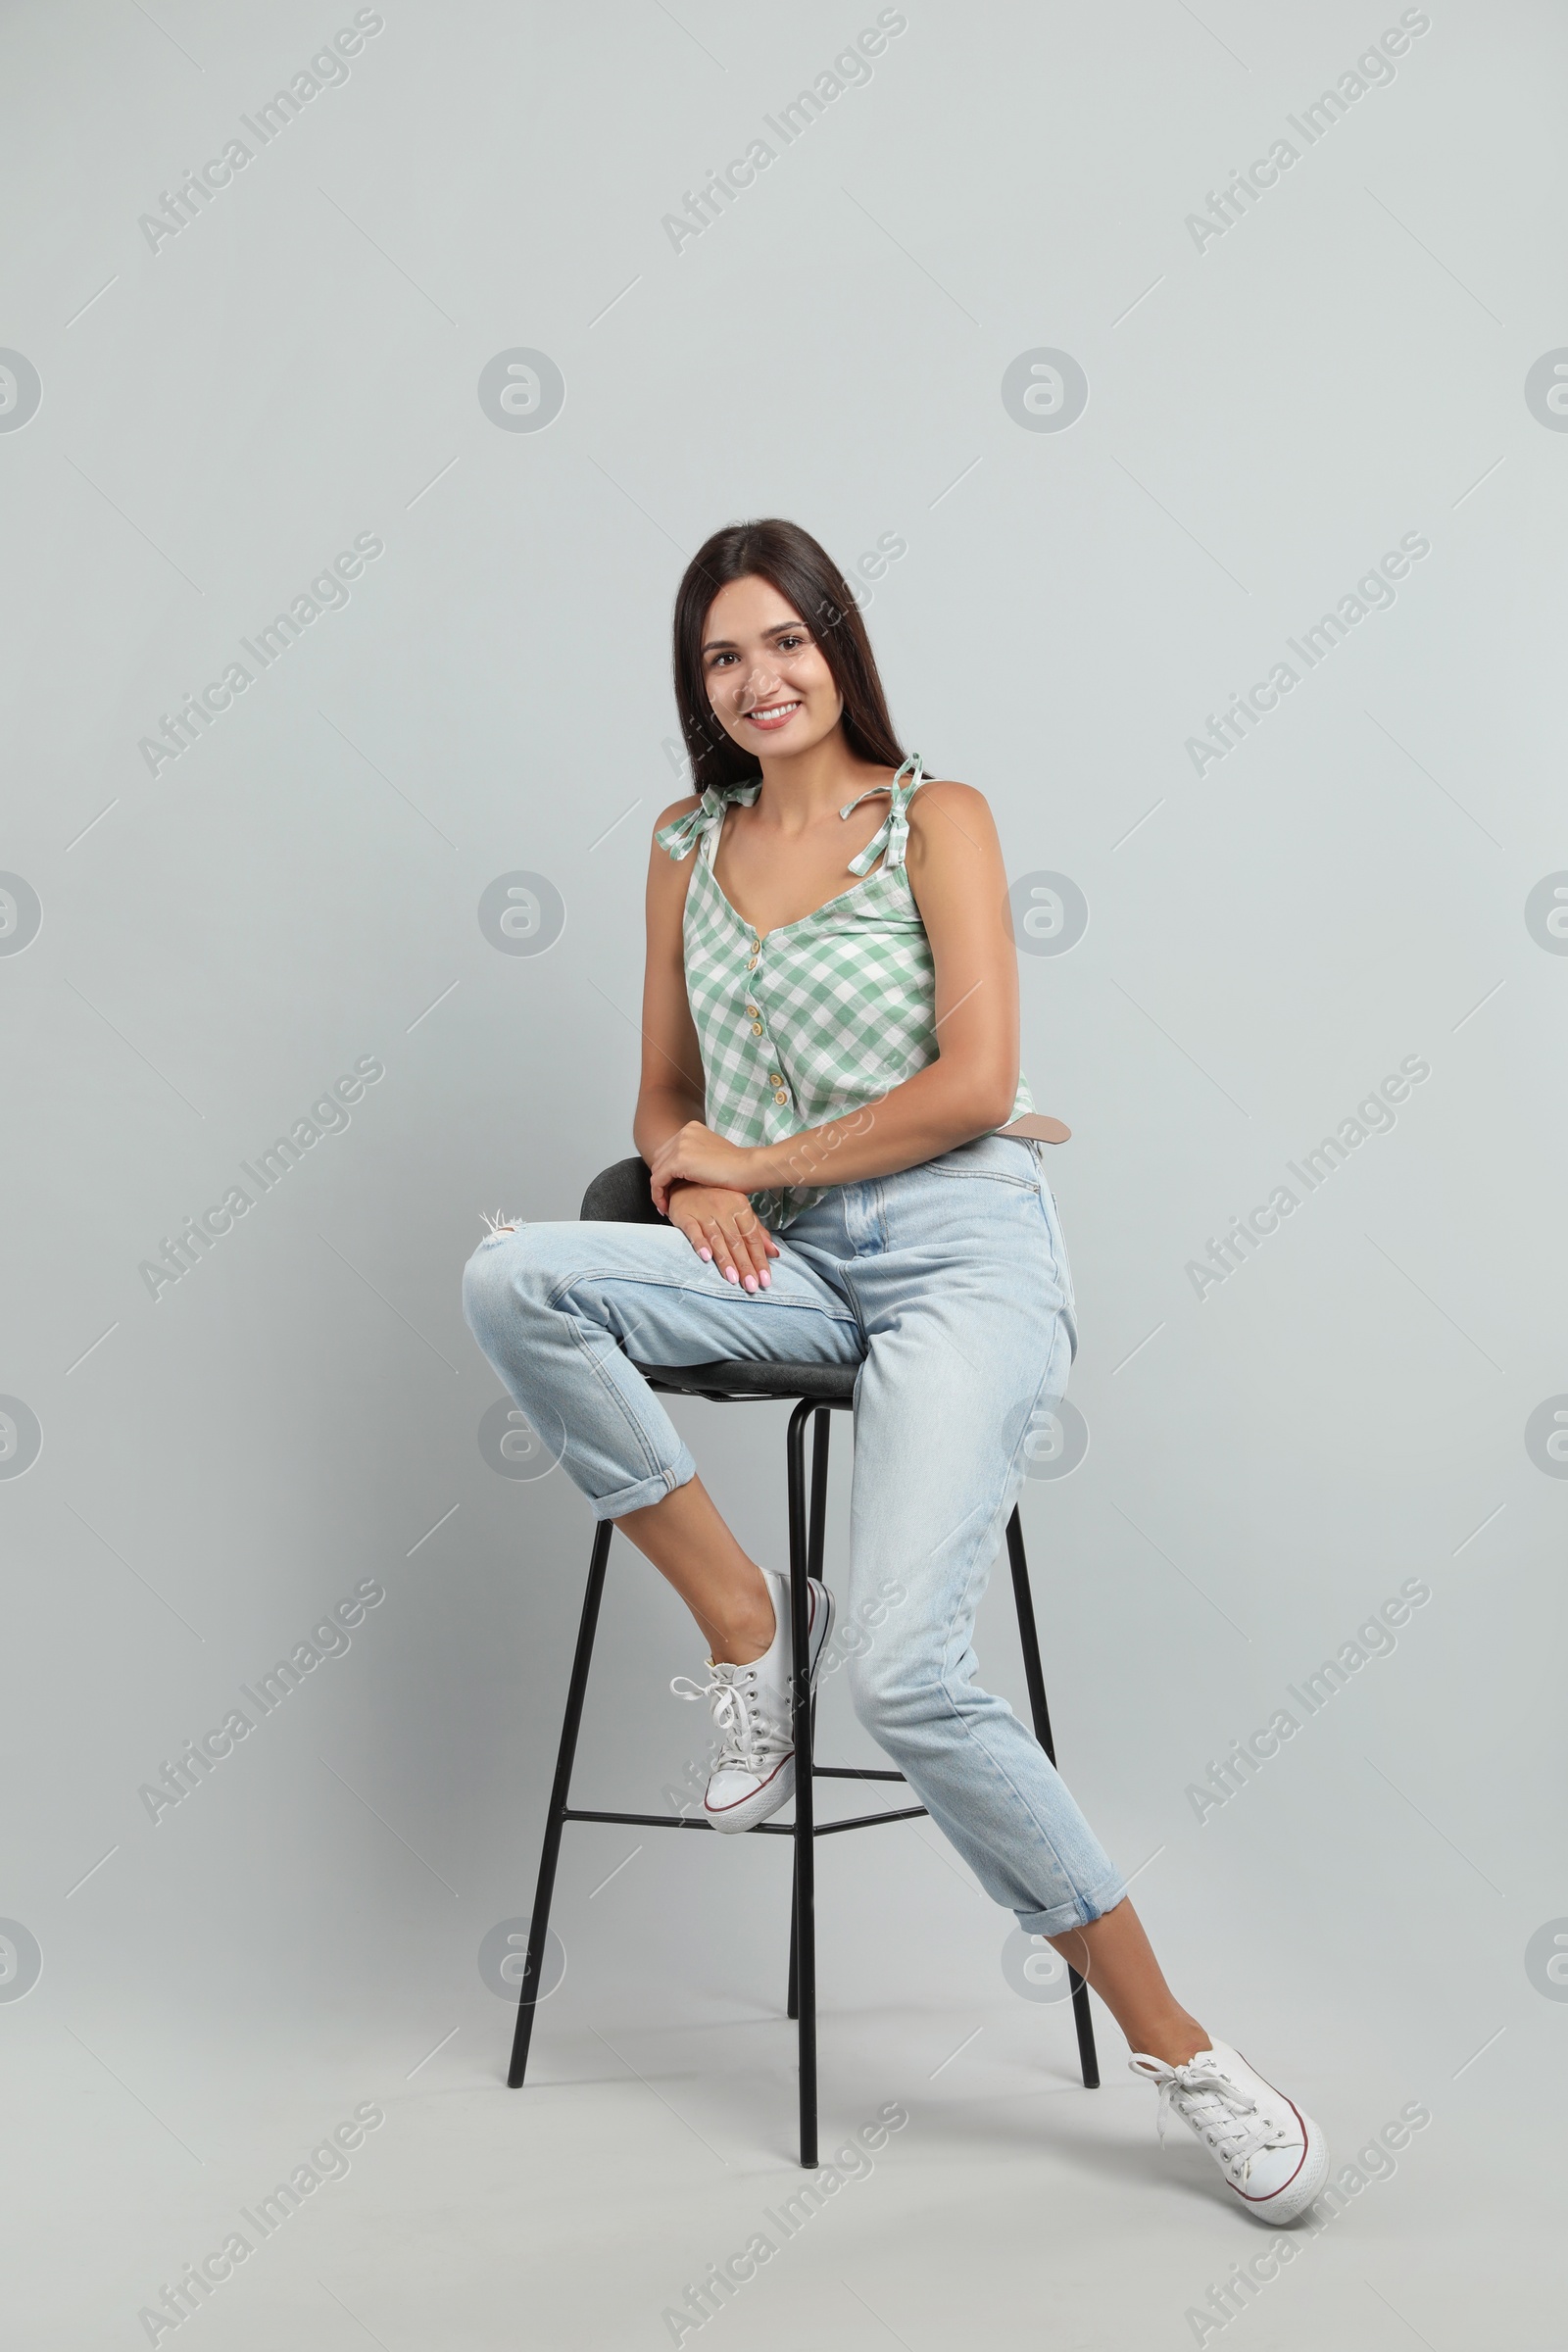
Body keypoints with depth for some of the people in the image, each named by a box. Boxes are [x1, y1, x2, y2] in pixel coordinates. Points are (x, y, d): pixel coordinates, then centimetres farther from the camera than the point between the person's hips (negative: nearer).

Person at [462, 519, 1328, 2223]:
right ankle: (741, 1619, -9)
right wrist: (699, 1183, -3)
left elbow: (974, 1084, -8)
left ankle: (1171, 2041, -6)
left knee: (904, 1674, -21)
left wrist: (758, 1157, -4)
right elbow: (666, 1094, 20)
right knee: (511, 1278, -23)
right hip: (787, 1260, 6)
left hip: (958, 1244, -5)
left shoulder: (937, 818, 2)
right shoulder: (688, 846, 16)